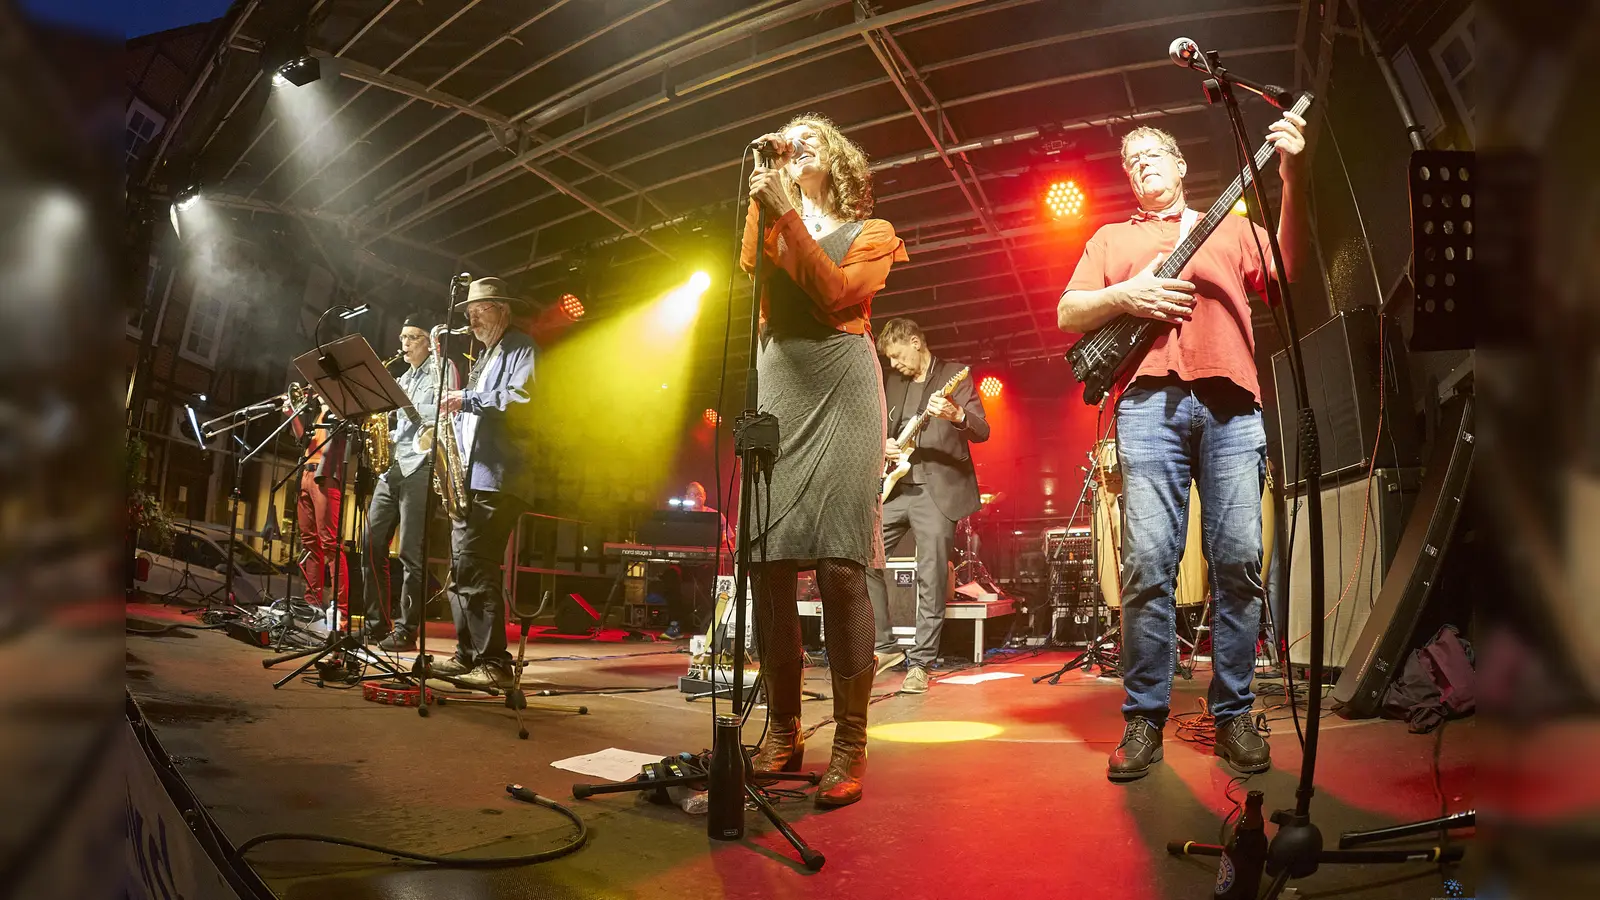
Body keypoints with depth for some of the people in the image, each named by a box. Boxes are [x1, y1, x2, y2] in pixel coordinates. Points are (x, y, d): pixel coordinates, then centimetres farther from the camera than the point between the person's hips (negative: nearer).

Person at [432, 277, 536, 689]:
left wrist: (468, 400, -15)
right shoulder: (483, 357, 27)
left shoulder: (520, 347, 0)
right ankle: (468, 654, 16)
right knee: (463, 567, 9)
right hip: (470, 478, 10)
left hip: (496, 479, -10)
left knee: (475, 567, -14)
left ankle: (494, 662, -11)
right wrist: (455, 412, 6)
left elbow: (522, 398, -17)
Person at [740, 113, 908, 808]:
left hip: (840, 391, -4)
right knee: (766, 559, -5)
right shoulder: (774, 224, 24)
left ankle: (850, 743, -9)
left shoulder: (871, 233, 14)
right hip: (776, 391, 4)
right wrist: (764, 201, 0)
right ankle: (782, 731, 7)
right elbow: (751, 269, 1)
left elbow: (835, 293, -7)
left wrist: (788, 214, -6)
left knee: (839, 562, -14)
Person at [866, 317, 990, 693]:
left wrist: (957, 415, -32)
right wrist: (882, 444, 1)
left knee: (932, 578, -7)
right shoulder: (890, 381, 15)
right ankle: (884, 647, 10)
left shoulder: (955, 375, -1)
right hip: (894, 488, 6)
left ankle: (920, 663, 4)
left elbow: (982, 431, -10)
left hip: (938, 490, -5)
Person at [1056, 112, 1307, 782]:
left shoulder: (1233, 227, 25)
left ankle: (1233, 715, 7)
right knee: (1147, 564, -8)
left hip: (1232, 404, 1)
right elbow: (1067, 314, 16)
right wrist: (1125, 297, -3)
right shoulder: (1111, 239, 25)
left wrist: (1291, 182, -3)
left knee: (1239, 562, -3)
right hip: (1149, 401, -1)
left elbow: (1288, 275, 8)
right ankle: (1145, 718, 0)